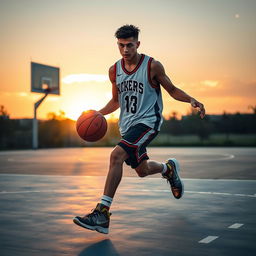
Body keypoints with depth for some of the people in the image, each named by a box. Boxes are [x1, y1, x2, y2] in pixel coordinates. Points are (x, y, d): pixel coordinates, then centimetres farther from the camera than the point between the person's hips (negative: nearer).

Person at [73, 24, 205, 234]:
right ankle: (169, 168, 52)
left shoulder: (152, 66, -9)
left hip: (148, 121, -6)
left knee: (117, 155, -27)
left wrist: (191, 100, -16)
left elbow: (172, 90, 2)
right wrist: (98, 113, 1)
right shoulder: (114, 70, 6)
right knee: (142, 170, 17)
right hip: (127, 125, 7)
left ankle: (102, 213, -25)